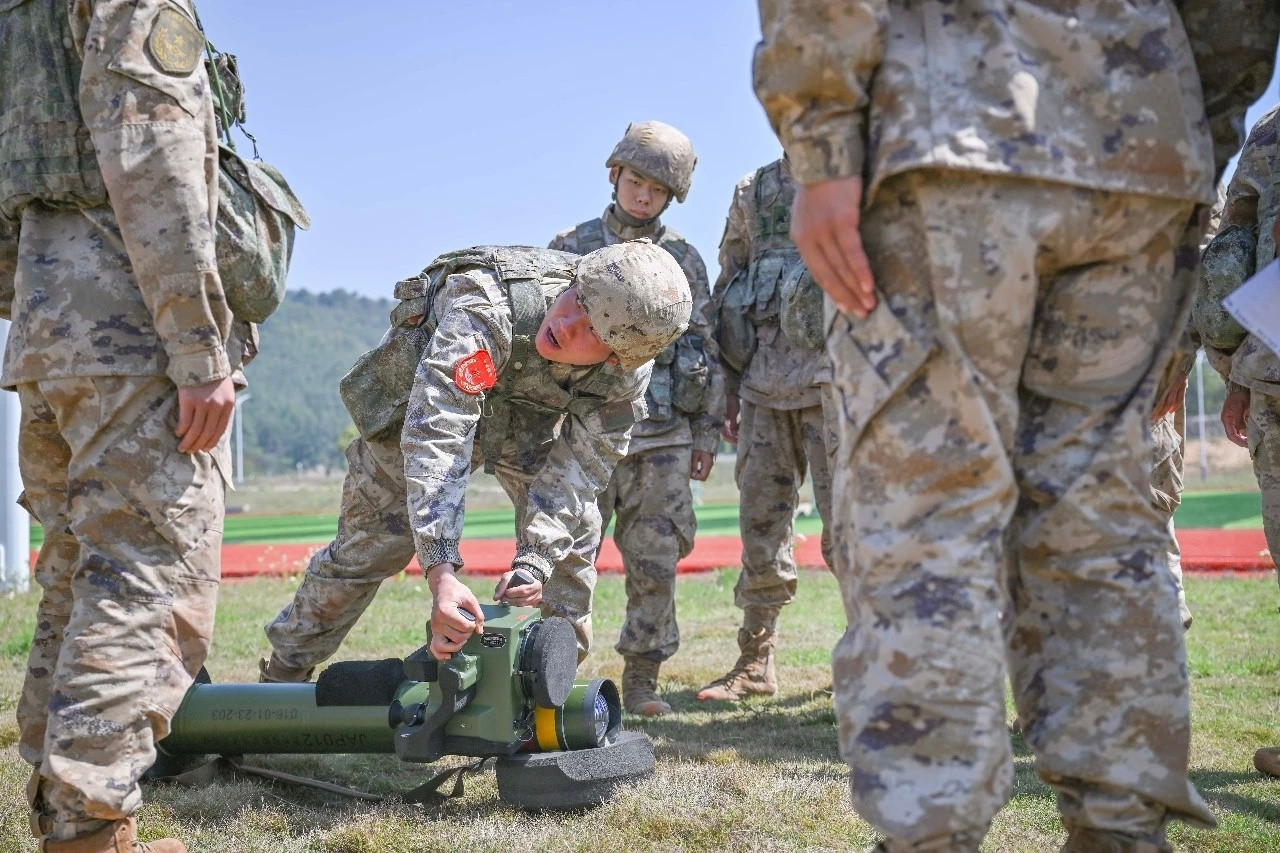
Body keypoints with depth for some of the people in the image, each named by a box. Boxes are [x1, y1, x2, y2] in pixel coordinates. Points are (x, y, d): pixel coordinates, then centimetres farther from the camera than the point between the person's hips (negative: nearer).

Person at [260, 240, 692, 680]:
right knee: (370, 543, 0)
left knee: (571, 531, -8)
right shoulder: (486, 311, -47)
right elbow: (435, 437, -52)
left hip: (529, 412, 4)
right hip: (425, 401, -4)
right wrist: (441, 572, -59)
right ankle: (283, 672, 19)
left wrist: (535, 561, -38)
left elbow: (581, 463, -24)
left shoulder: (628, 370, -31)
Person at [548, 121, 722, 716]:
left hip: (663, 435, 1)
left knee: (656, 561, 3)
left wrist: (706, 430, 7)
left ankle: (642, 679, 13)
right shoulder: (570, 249, 7)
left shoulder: (683, 259, 10)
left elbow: (706, 348, 11)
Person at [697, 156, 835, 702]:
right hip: (764, 385, 3)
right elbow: (727, 294, 17)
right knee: (761, 526, 6)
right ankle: (755, 663, 16)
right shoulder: (751, 193, 16)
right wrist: (726, 391, 12)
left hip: (835, 380, -3)